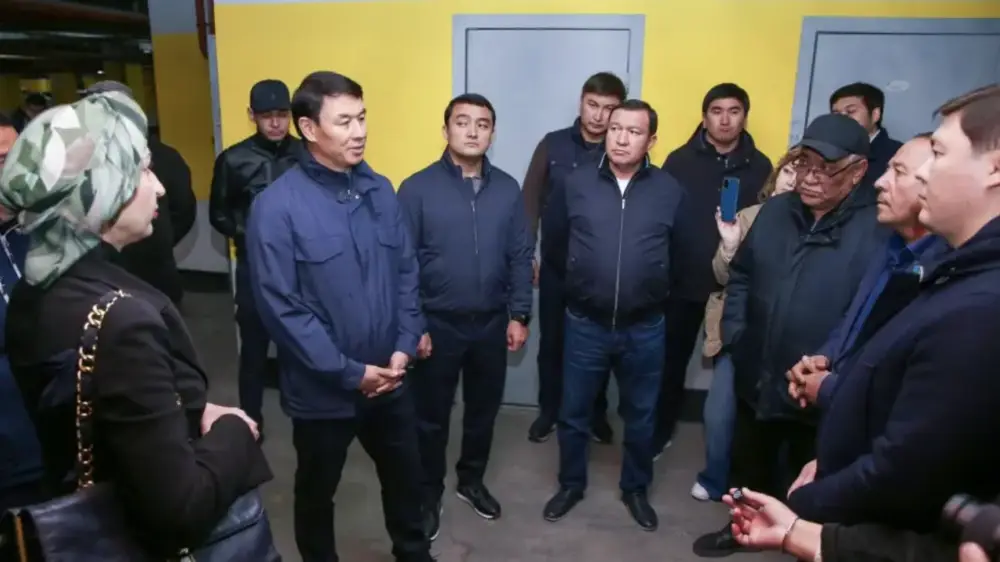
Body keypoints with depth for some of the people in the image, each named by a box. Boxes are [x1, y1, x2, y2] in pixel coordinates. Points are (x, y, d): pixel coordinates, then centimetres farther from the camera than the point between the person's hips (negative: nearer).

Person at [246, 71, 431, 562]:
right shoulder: (276, 207, -17)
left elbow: (407, 272, 5)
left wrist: (404, 346, -6)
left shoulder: (380, 191, 0)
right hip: (322, 390, -4)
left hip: (389, 379, 5)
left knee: (406, 478, 23)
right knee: (317, 491, 19)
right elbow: (281, 309, -18)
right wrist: (350, 373, -16)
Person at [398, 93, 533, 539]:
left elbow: (521, 257, 4)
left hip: (492, 323, 3)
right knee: (432, 416, 12)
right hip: (438, 324, -3)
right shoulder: (417, 188, -9)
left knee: (483, 410, 18)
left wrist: (519, 315, 1)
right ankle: (429, 495, 32)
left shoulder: (508, 189, 1)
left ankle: (471, 480, 41)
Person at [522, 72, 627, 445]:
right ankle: (549, 411, 32)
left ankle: (596, 415, 32)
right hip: (556, 264, 1)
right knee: (551, 342, 13)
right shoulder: (553, 145, -3)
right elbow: (531, 201, 1)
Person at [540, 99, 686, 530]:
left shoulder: (670, 191, -5)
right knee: (573, 412, 14)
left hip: (645, 328, 0)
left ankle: (635, 489, 39)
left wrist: (654, 287, 8)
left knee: (640, 416, 17)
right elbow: (552, 245, 8)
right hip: (585, 324, 0)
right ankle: (571, 484, 37)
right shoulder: (575, 184, -4)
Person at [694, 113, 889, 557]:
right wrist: (734, 335, 3)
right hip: (756, 379, 5)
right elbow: (741, 275, 11)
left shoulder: (876, 232, -18)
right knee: (748, 466, 26)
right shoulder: (775, 211, 1)